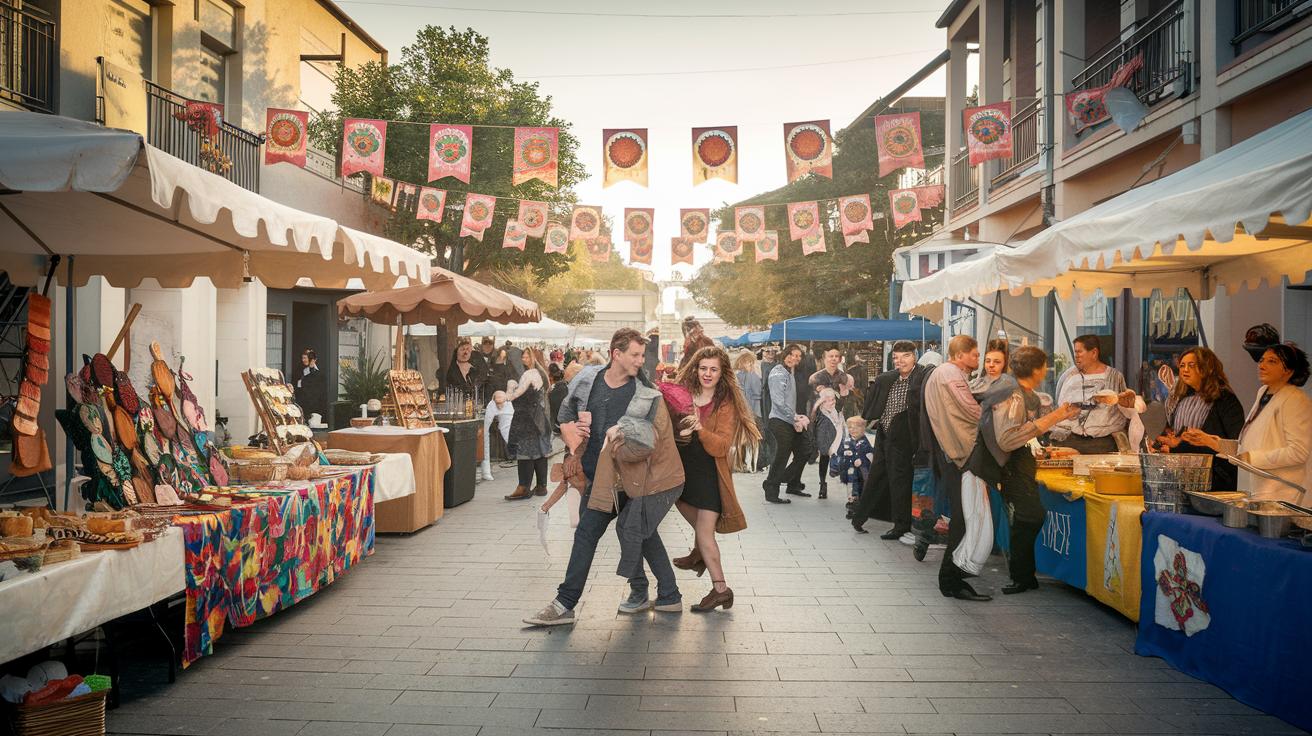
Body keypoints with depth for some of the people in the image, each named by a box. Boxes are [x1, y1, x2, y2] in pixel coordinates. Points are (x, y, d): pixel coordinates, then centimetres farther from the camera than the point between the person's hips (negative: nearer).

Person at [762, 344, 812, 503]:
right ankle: (771, 493, 6)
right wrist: (794, 420, -15)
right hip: (780, 421, -9)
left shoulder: (790, 373, 19)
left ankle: (793, 485, 29)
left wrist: (796, 417, 4)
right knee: (781, 457, -5)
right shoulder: (778, 372, -11)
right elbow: (778, 402, -20)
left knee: (803, 453, 13)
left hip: (790, 422, 9)